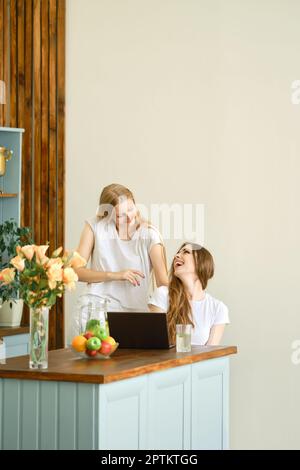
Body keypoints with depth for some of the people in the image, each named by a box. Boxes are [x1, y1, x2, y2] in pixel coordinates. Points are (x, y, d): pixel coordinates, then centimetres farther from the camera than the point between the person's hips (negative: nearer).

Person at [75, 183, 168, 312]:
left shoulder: (150, 235, 1)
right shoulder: (95, 226, 4)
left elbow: (163, 283, -7)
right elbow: (76, 271, 3)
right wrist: (114, 275, -7)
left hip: (137, 310, 2)